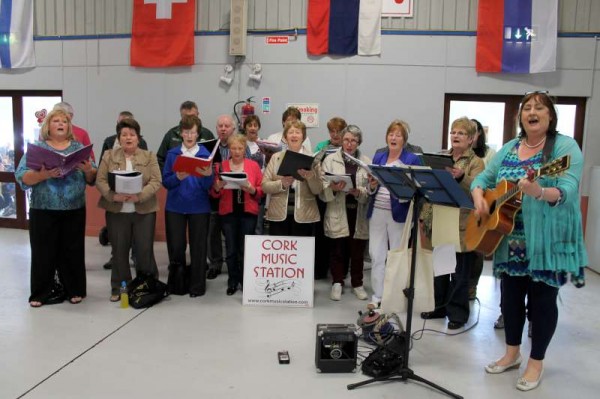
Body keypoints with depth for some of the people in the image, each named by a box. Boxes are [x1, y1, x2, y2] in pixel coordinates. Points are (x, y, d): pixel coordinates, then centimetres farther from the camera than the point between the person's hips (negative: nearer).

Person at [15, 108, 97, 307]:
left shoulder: (79, 148, 7)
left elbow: (92, 179, 5)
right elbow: (22, 178, -7)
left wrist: (88, 169, -16)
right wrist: (43, 174, -23)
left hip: (74, 211, 1)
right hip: (43, 211, -1)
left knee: (72, 252, 7)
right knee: (43, 252, 4)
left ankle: (74, 290, 19)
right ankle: (40, 293, 17)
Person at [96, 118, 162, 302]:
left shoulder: (149, 157, 3)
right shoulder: (108, 156, 6)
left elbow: (156, 181, -6)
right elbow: (100, 181, -1)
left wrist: (139, 196, -21)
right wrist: (113, 195, -19)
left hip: (144, 211, -1)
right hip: (116, 211, 1)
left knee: (145, 250, 4)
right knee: (119, 251, 8)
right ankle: (119, 288, 21)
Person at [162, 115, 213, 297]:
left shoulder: (205, 154, 0)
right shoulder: (172, 154, 4)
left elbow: (208, 186, -4)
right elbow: (165, 182, -1)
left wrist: (208, 175, -25)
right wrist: (178, 177, -20)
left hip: (199, 208, -1)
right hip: (175, 207, 1)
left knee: (198, 247, 4)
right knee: (176, 247, 5)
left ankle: (197, 285, 18)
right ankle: (175, 282, 27)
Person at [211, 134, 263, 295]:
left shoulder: (254, 165, 4)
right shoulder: (221, 166, 6)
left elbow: (261, 190, 2)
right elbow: (214, 194, 6)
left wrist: (252, 189, -17)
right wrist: (217, 187, -15)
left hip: (248, 212, -1)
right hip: (228, 212, 1)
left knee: (245, 249, 0)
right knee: (231, 249, 1)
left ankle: (245, 281, 14)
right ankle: (233, 281, 15)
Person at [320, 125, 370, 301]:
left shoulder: (367, 162, 7)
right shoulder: (330, 160, 5)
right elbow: (322, 189, -2)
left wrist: (359, 192, -19)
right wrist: (333, 188, -22)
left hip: (359, 212, 1)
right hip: (338, 212, -1)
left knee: (357, 250, 8)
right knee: (338, 249, 4)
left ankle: (357, 284, 24)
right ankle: (337, 283, 19)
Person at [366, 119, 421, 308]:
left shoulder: (412, 160, -2)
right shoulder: (378, 157, 12)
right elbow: (370, 190, 13)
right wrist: (372, 185, -8)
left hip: (399, 213, -4)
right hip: (377, 212, 4)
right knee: (376, 255, 6)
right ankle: (377, 296, 18)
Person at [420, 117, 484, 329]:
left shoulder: (476, 162, -4)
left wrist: (461, 177, -39)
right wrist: (425, 216, 8)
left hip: (462, 226, -5)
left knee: (459, 272, 4)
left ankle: (457, 313, 16)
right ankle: (440, 306, 29)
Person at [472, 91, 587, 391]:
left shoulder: (566, 146, -9)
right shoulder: (508, 149, 10)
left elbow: (568, 190, -22)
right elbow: (483, 178, 13)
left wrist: (540, 192, -42)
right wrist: (479, 197, -8)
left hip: (547, 240, -5)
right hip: (511, 239, 5)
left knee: (542, 299, 5)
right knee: (510, 295, 13)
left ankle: (536, 362, 23)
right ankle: (512, 353, 32)